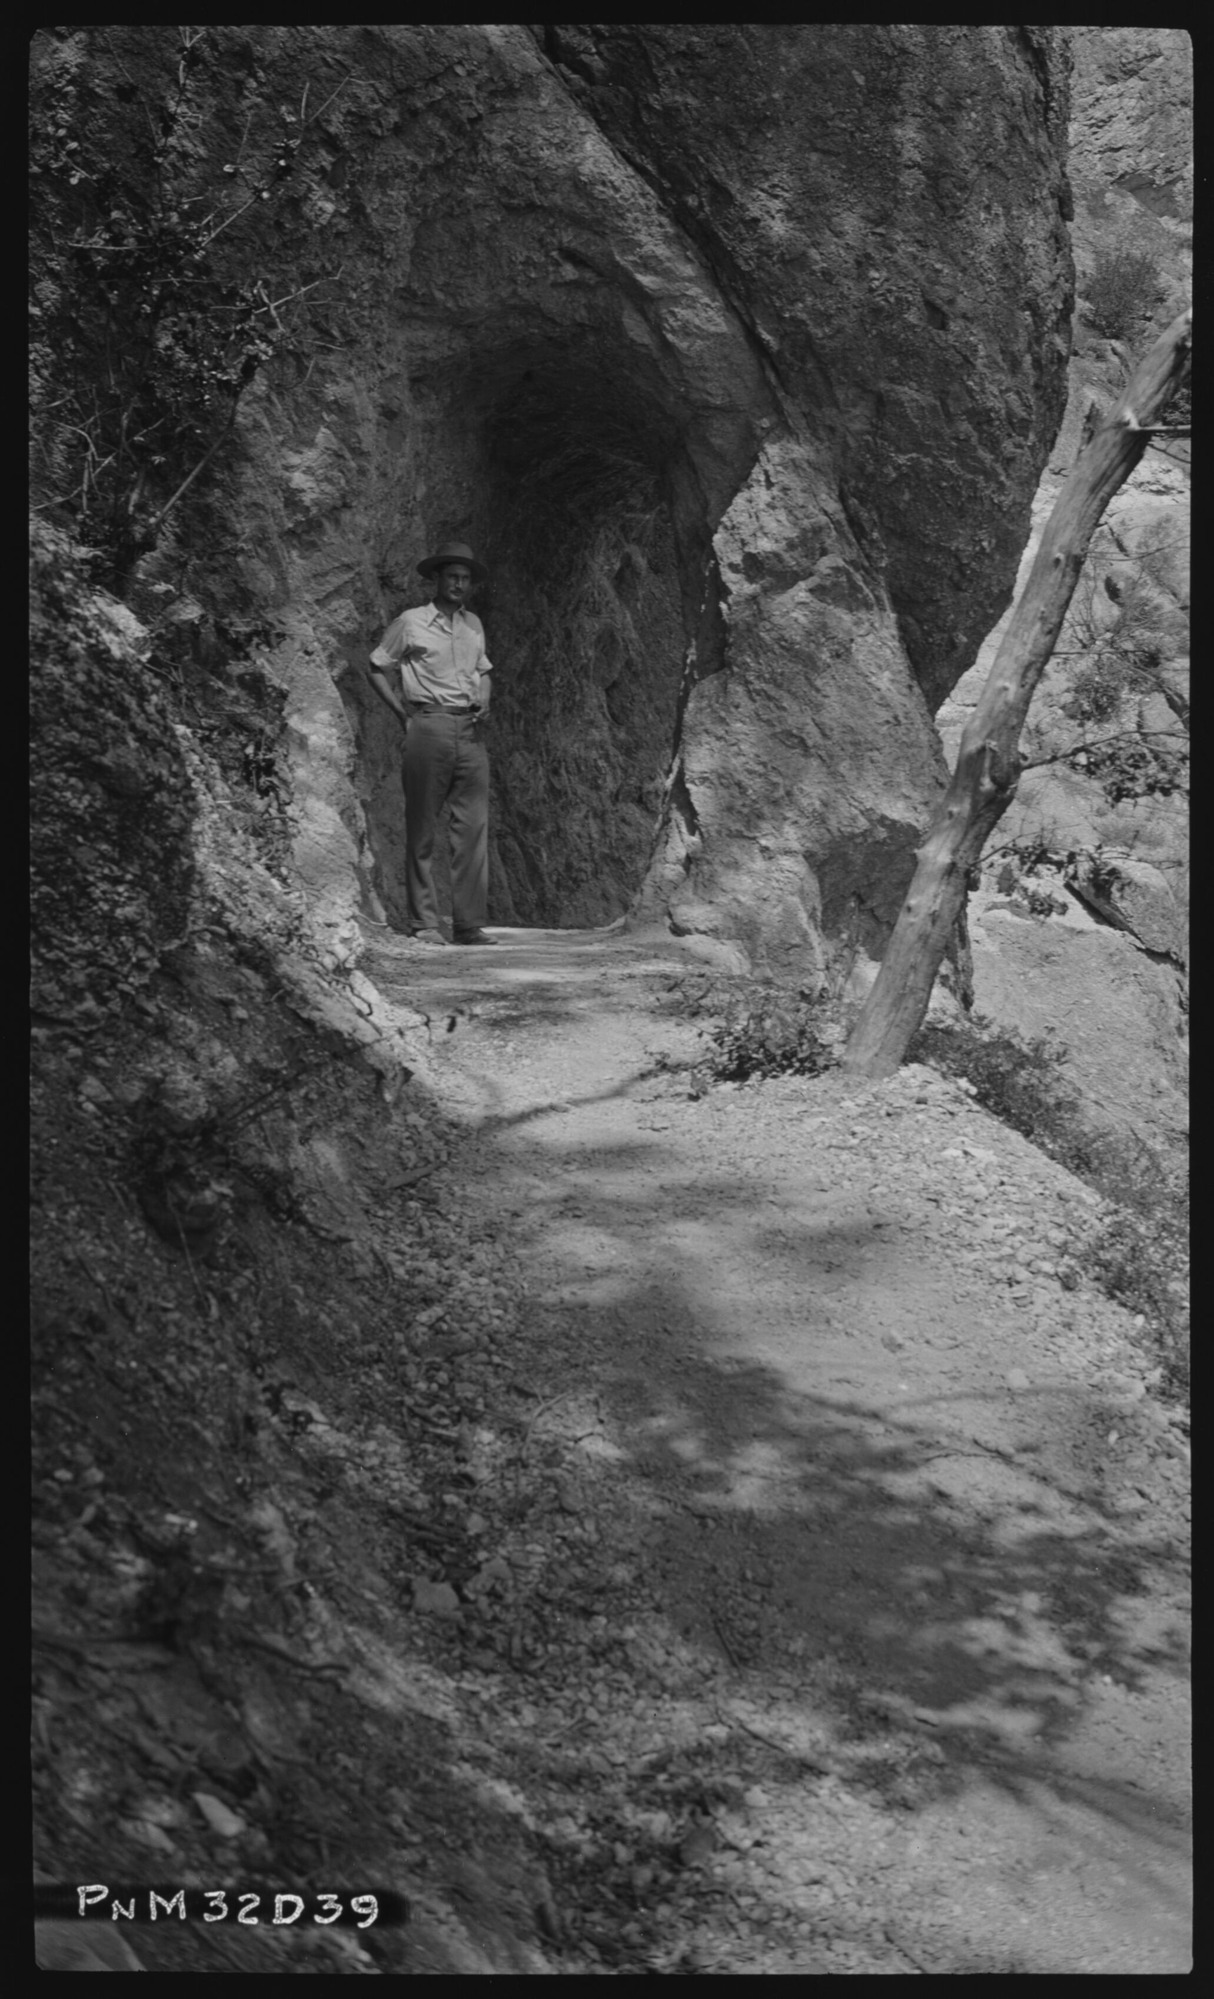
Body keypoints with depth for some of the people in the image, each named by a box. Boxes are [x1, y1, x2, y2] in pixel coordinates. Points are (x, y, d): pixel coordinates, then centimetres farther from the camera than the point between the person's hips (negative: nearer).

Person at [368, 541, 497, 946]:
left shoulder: (473, 624, 17)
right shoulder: (410, 623, 3)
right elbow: (377, 668, 9)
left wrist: (483, 703, 7)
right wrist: (403, 713, 0)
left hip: (469, 731, 4)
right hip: (428, 727, -4)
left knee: (474, 828, -3)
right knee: (421, 829, -2)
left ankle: (470, 924, 0)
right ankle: (424, 924, 2)